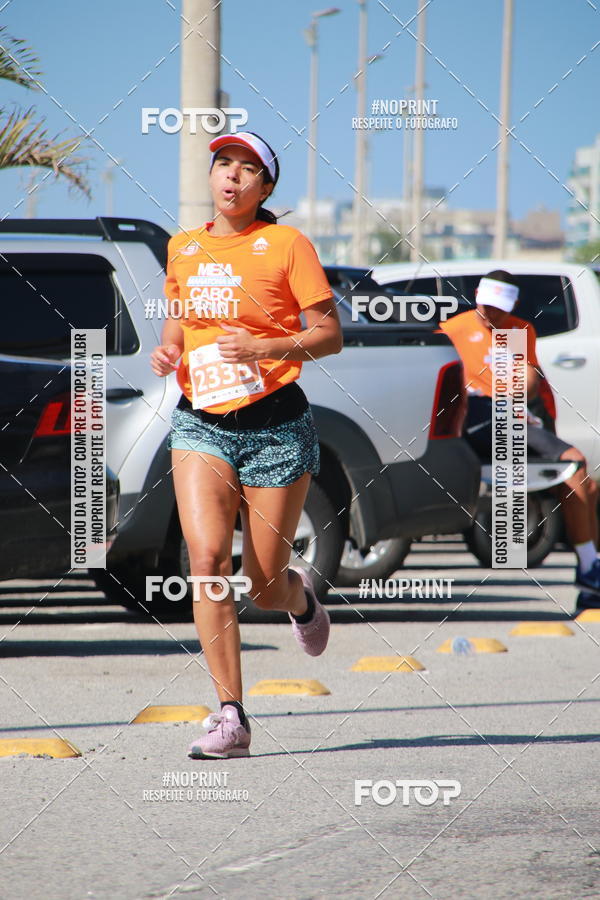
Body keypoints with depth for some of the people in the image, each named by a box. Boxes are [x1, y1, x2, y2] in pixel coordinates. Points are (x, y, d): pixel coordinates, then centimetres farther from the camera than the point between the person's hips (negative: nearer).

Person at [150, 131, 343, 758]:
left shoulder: (285, 244, -3)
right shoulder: (182, 249, 10)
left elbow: (330, 334, -5)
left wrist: (263, 348, -21)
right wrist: (168, 351, 5)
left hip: (275, 424, -3)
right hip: (201, 423, 3)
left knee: (264, 585, 2)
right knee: (207, 558, -17)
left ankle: (298, 596, 42)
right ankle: (231, 716, -15)